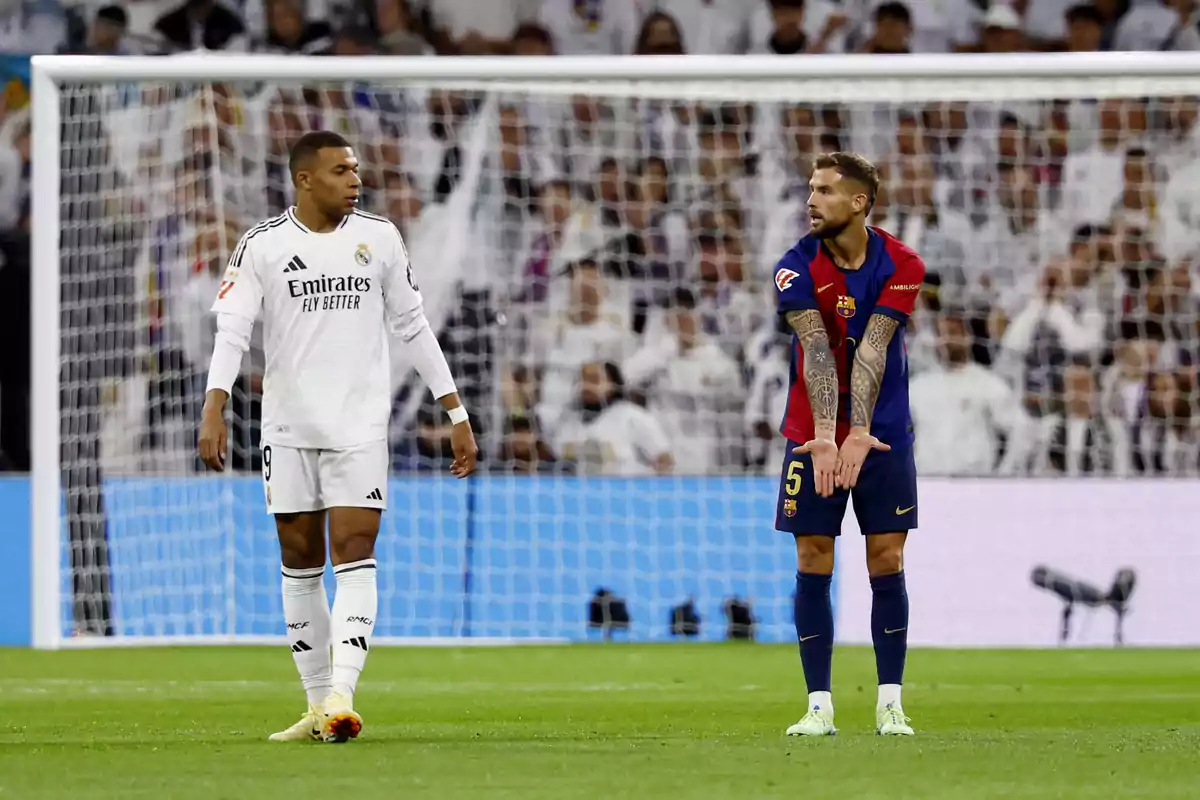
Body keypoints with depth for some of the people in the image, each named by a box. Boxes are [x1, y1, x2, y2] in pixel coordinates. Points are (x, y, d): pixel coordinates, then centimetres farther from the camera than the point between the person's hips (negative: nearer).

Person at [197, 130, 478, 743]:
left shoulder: (379, 238, 6)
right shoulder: (263, 245, 0)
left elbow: (412, 328, 12)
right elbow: (231, 330, -8)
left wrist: (457, 415, 11)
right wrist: (213, 411, -23)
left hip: (360, 426, 0)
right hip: (287, 427, 0)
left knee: (354, 558, -12)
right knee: (300, 565, 5)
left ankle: (341, 700, -20)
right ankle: (317, 704, 14)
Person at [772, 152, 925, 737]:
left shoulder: (900, 266, -7)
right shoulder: (797, 268, -8)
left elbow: (872, 350, -18)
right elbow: (817, 349, -20)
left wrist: (859, 435, -28)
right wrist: (824, 437, -31)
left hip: (882, 434, 0)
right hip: (813, 437, 0)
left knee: (887, 563, -2)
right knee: (812, 566, -2)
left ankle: (890, 704, 4)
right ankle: (819, 705, 2)